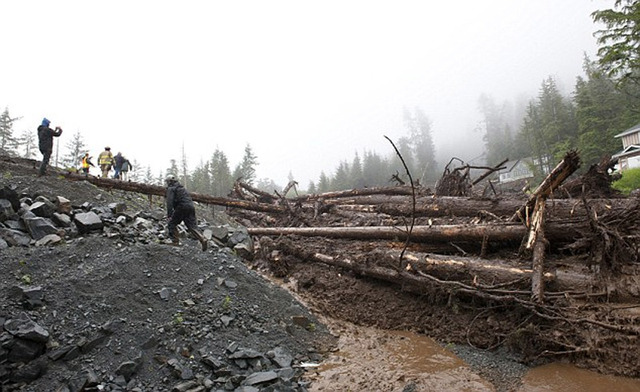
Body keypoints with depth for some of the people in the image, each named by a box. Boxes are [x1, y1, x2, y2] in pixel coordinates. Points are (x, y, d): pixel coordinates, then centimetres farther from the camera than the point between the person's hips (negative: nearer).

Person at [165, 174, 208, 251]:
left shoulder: (171, 189, 3)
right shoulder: (182, 187, 29)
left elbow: (169, 202, -10)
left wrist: (169, 215, -14)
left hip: (182, 207, -7)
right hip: (191, 206, 7)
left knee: (172, 223, 10)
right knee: (192, 225, 2)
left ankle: (175, 241, 6)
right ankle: (202, 239, -17)